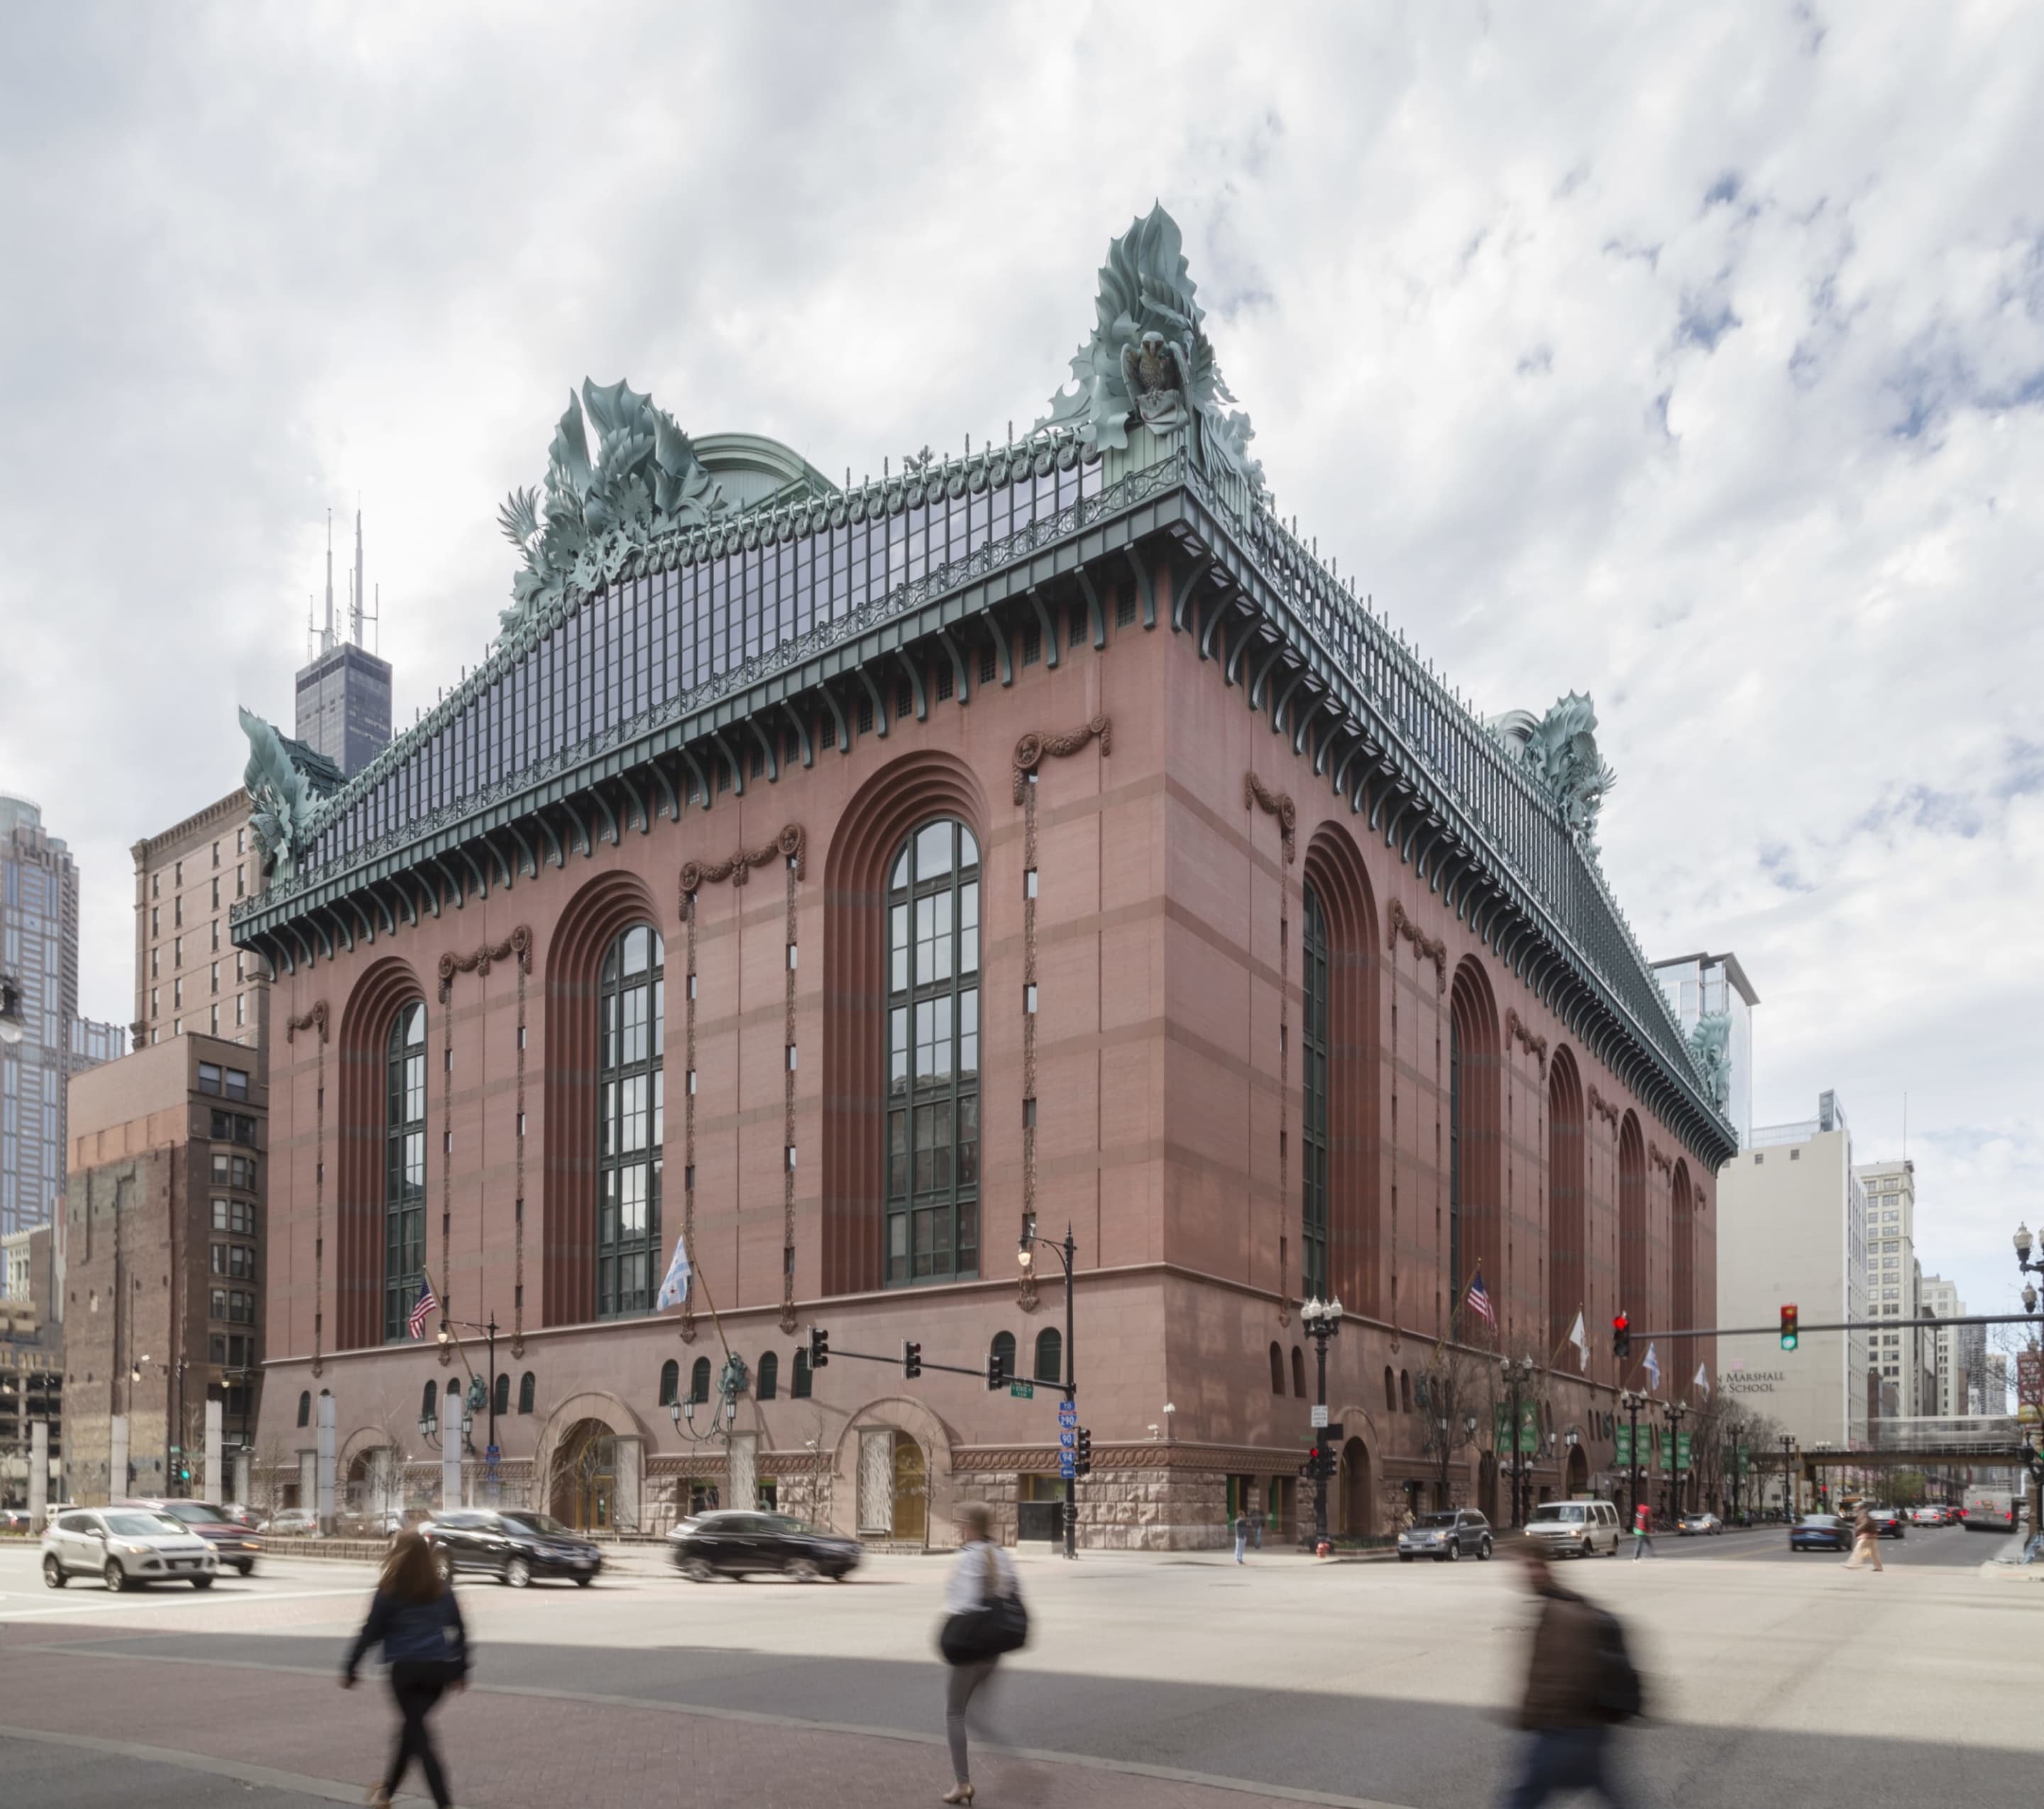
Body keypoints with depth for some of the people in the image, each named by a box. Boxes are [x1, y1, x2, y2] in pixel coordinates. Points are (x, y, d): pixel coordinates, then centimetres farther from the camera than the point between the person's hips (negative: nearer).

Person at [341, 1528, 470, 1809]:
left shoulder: (390, 1592, -6)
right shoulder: (441, 1588, 7)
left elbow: (370, 1633, -4)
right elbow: (459, 1630, 12)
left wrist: (350, 1669, 6)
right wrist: (460, 1669, 21)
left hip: (406, 1669, -4)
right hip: (439, 1668, 4)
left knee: (417, 1733, 0)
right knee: (413, 1726, 22)